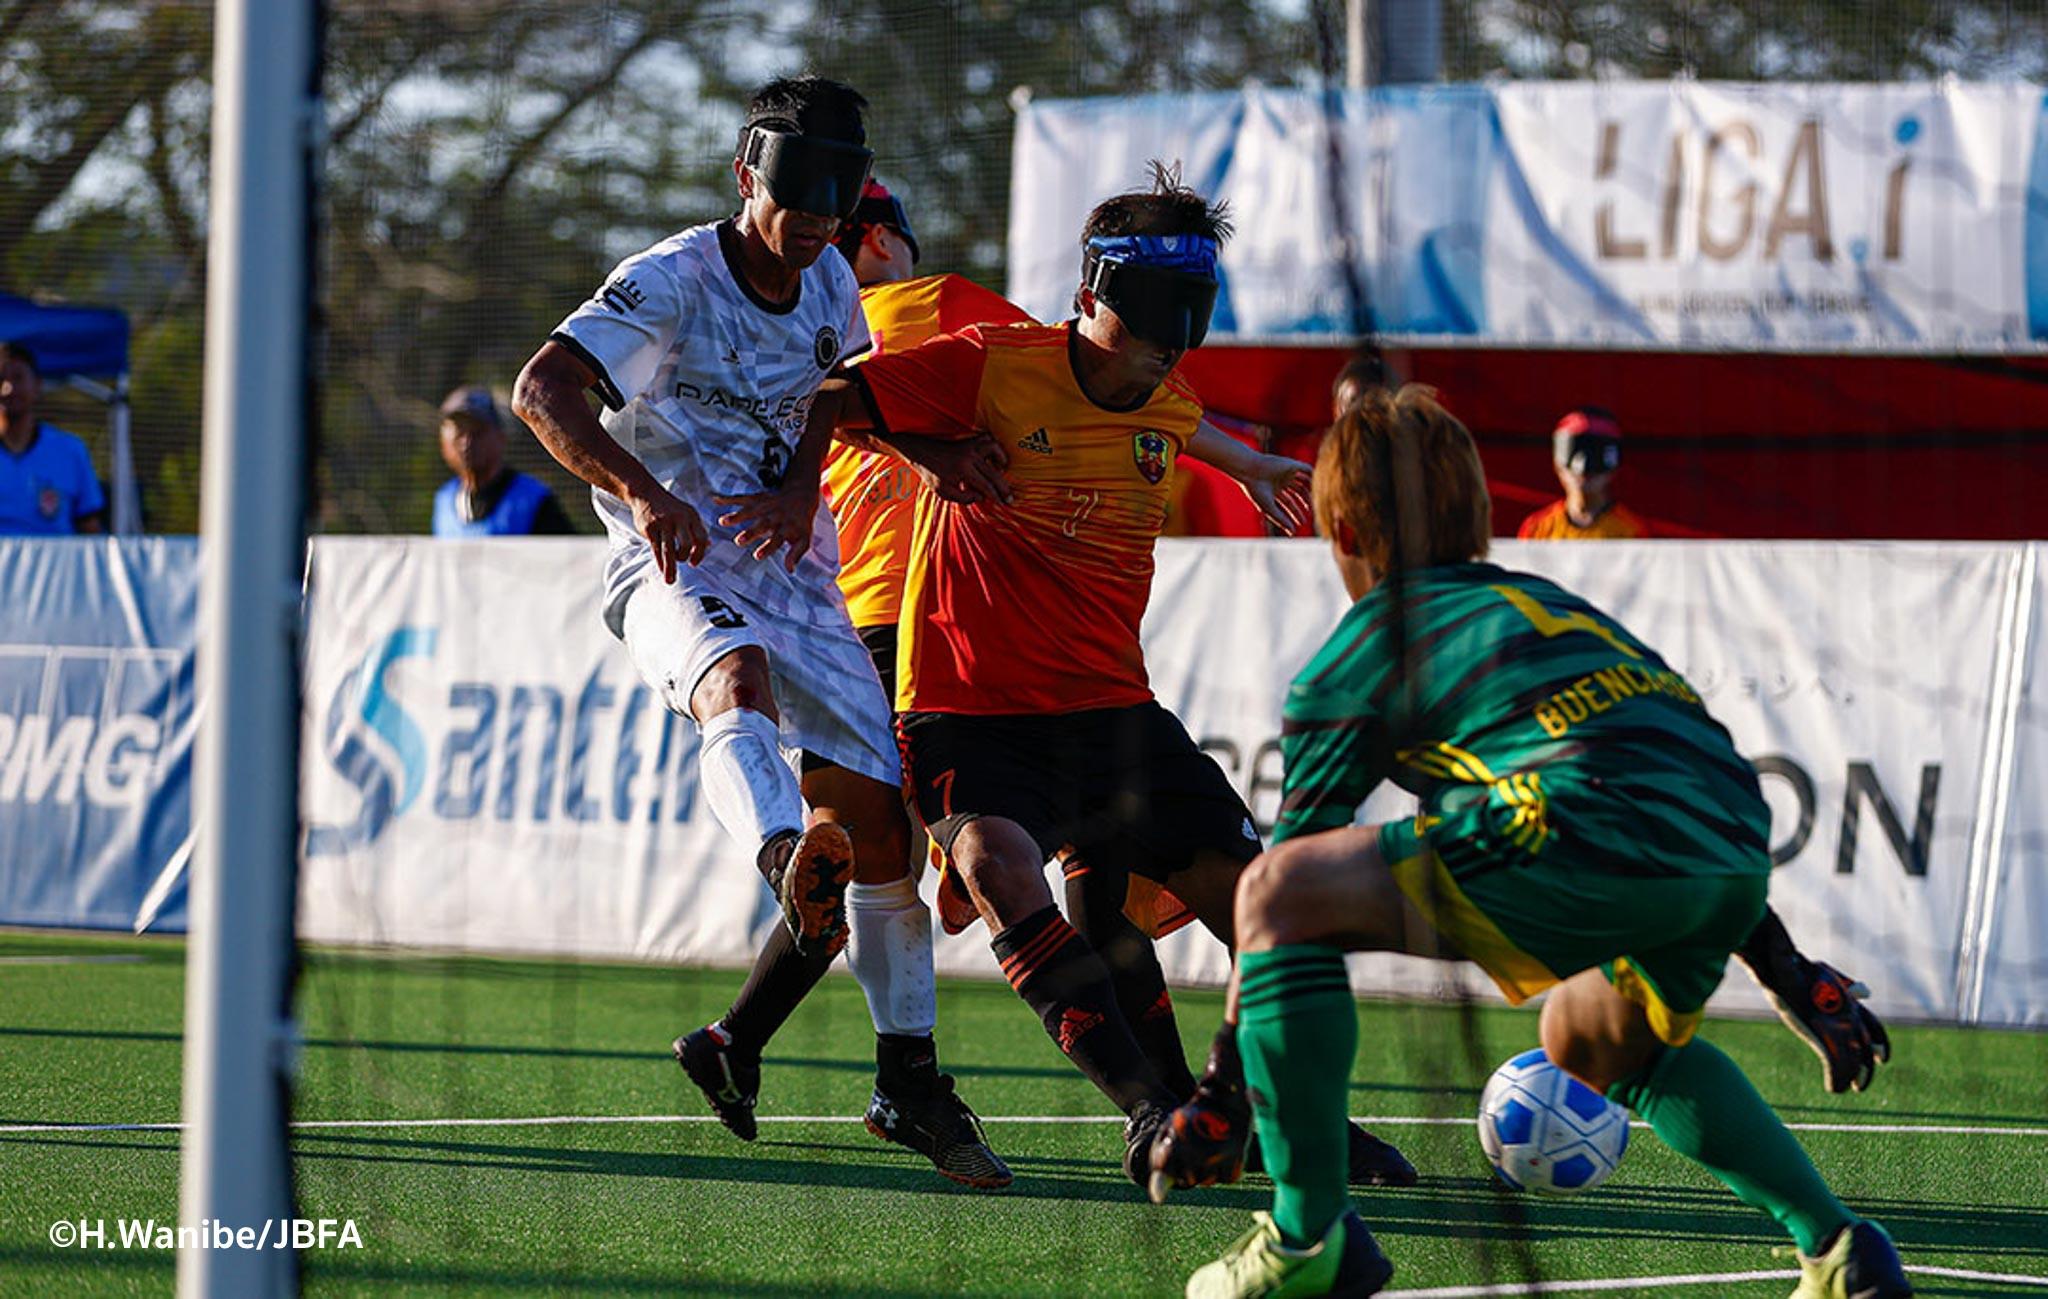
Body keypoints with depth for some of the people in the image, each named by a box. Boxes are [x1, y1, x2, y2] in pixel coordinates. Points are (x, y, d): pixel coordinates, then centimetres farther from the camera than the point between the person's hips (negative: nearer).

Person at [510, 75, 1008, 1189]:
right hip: (673, 567, -6)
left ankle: (908, 1076, 9)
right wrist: (644, 493, -42)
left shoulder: (828, 284, 6)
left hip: (794, 572, 6)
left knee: (874, 814, -1)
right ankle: (785, 859, -69)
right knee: (737, 674, -40)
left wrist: (798, 492, 2)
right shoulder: (671, 282, -14)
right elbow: (540, 391, -26)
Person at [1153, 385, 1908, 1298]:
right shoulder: (1552, 606, 36)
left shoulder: (1350, 663, 18)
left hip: (1600, 830, -7)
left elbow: (1284, 896, 21)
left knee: (1281, 890, 2)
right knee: (1588, 1035, 35)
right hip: (1738, 855, 7)